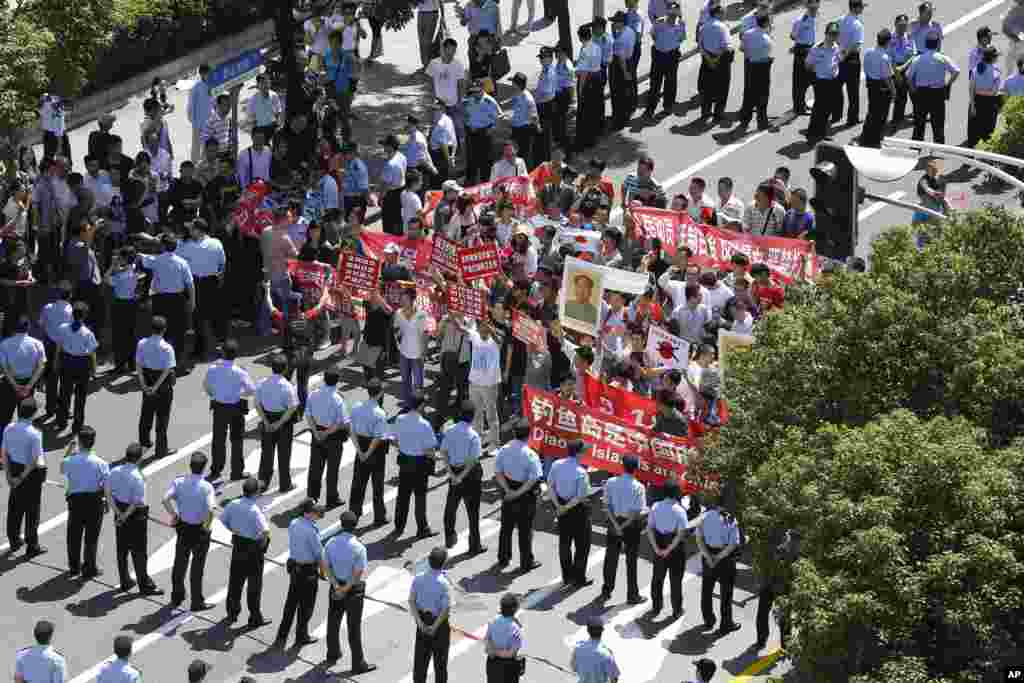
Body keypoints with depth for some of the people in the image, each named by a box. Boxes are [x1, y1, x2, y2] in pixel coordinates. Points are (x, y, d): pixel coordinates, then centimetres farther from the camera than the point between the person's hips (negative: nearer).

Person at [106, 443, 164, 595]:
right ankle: (145, 585, 13)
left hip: (120, 512, 6)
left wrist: (119, 513, -7)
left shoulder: (114, 472, -3)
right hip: (136, 516, -6)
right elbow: (136, 503, -21)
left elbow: (108, 494, -3)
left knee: (122, 549, 17)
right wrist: (125, 516, -11)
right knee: (139, 551, 4)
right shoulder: (137, 477, -22)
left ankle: (125, 582, 28)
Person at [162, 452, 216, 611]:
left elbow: (166, 499, -20)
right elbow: (211, 509, -30)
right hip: (200, 530, -3)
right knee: (197, 567, 9)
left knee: (180, 563, 19)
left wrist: (173, 515, -5)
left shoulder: (179, 482, -9)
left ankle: (177, 597, 32)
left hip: (183, 528, 3)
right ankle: (197, 602, 17)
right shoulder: (206, 487, -19)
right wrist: (207, 525, -12)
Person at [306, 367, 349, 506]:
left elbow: (308, 415, -2)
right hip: (333, 437, -5)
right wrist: (327, 433, -11)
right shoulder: (337, 400, -22)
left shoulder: (313, 395, -7)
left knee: (315, 466, 18)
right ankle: (332, 499, 21)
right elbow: (342, 423, -20)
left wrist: (316, 432, -5)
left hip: (317, 433, 5)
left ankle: (312, 495, 29)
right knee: (332, 469, 10)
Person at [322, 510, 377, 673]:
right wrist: (345, 590, -14)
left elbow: (326, 567, -7)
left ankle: (333, 654, 38)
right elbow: (358, 574, -24)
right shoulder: (358, 548, -23)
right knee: (354, 627, 4)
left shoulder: (331, 543, -8)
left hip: (336, 587, 5)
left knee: (333, 622, 21)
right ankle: (358, 664, 13)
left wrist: (337, 586, -13)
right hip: (354, 591, -5)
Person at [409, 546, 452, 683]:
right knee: (440, 661, 11)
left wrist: (420, 623, -10)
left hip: (422, 622, 4)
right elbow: (446, 609, -22)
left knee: (420, 658, 14)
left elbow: (411, 601, -8)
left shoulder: (418, 578, -7)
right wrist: (435, 627, -13)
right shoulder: (444, 584, -21)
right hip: (439, 623, -4)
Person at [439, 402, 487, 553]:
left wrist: (451, 473, -4)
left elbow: (443, 452, -3)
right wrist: (462, 476, -12)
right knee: (472, 511, 7)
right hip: (470, 474, -5)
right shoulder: (473, 436, -21)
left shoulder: (450, 431, -5)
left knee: (451, 507, 21)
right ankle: (475, 546, 14)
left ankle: (449, 539, 35)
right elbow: (472, 461, -21)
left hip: (454, 471, 5)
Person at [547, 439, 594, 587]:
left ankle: (566, 577, 29)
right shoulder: (581, 472, -24)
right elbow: (581, 497, -23)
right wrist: (566, 507, -12)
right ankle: (579, 579, 16)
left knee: (564, 542, 19)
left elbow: (550, 486, -2)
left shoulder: (557, 465, -7)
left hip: (561, 507, 6)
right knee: (582, 544, 10)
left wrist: (558, 505, -4)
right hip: (578, 509, -6)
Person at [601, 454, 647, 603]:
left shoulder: (610, 483, -7)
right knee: (631, 560, 8)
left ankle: (606, 591, 26)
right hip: (631, 525, -3)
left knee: (611, 558, 16)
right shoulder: (638, 487, -18)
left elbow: (607, 505, -7)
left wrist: (616, 524, -10)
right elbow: (638, 512, -19)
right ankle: (632, 595, 16)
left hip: (614, 522, 3)